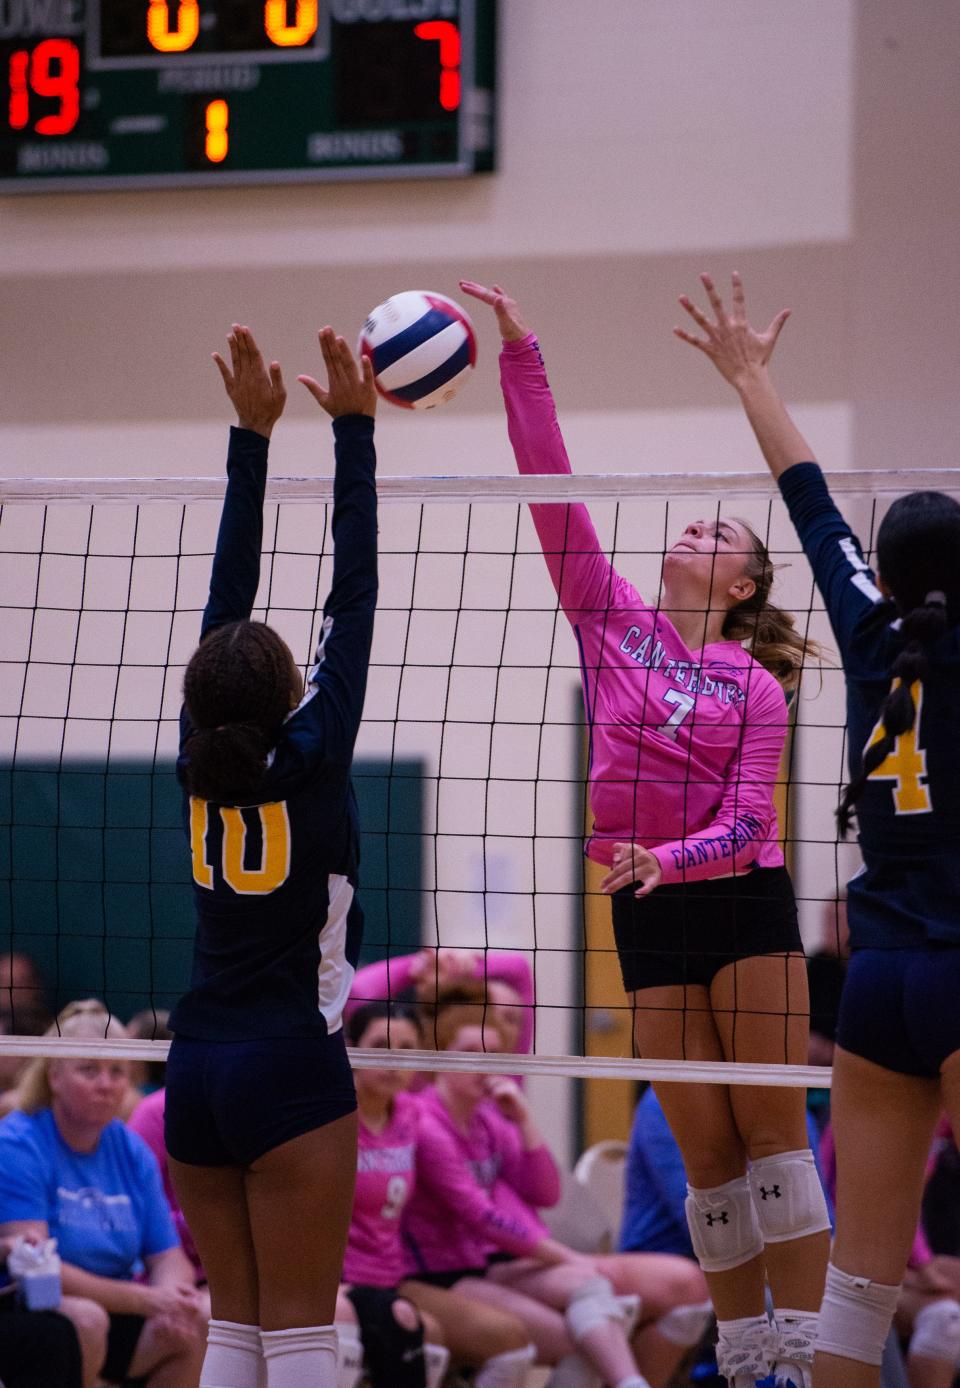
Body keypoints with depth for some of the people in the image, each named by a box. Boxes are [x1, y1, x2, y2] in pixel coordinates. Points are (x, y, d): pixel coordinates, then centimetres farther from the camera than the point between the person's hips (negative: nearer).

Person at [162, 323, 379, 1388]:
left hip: (197, 1067, 5)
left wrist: (251, 434, 10)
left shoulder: (201, 760, 2)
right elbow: (353, 596, -8)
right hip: (292, 1063, -5)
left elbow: (227, 593, 8)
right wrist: (351, 429, -5)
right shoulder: (310, 758, -9)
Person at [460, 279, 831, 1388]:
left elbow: (745, 819, -7)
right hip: (646, 919, 2)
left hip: (742, 901, -2)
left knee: (773, 1138, -4)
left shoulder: (756, 688, 1)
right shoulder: (611, 619, 7)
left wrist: (669, 855, -26)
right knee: (707, 1155, 4)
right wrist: (521, 358, -6)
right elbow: (549, 484, 1)